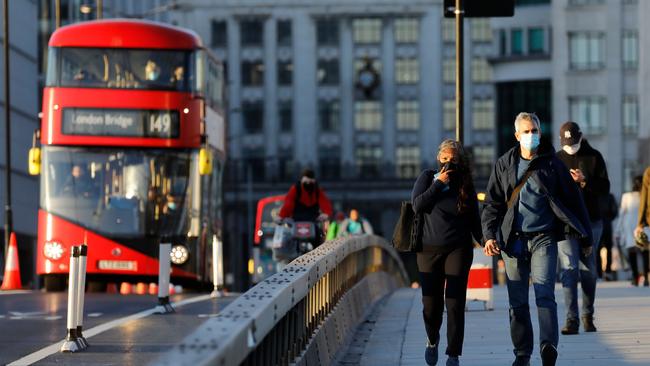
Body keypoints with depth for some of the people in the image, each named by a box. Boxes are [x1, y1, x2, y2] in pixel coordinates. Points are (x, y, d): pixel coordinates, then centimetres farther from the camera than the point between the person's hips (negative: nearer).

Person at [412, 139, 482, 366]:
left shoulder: (465, 186, 8)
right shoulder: (427, 178, 6)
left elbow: (474, 221, 10)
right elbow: (417, 206, -8)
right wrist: (438, 184, -11)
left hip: (458, 249, 0)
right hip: (429, 249, 0)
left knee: (454, 303, -8)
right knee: (431, 304, 2)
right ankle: (432, 341, 32)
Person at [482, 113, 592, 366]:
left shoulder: (552, 164, 3)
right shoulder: (504, 165, 8)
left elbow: (573, 200, 8)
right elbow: (492, 204, 11)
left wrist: (585, 237, 9)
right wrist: (490, 235, -3)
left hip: (543, 239, -2)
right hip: (514, 240, 2)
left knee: (544, 294, -17)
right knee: (517, 301, 5)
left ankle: (549, 345, -28)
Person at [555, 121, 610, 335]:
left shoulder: (593, 157, 5)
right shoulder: (557, 160, 7)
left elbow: (604, 190, 0)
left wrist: (584, 182, -16)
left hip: (591, 220, 1)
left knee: (588, 271, 8)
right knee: (569, 269, -11)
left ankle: (588, 315, 22)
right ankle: (572, 319, -15)